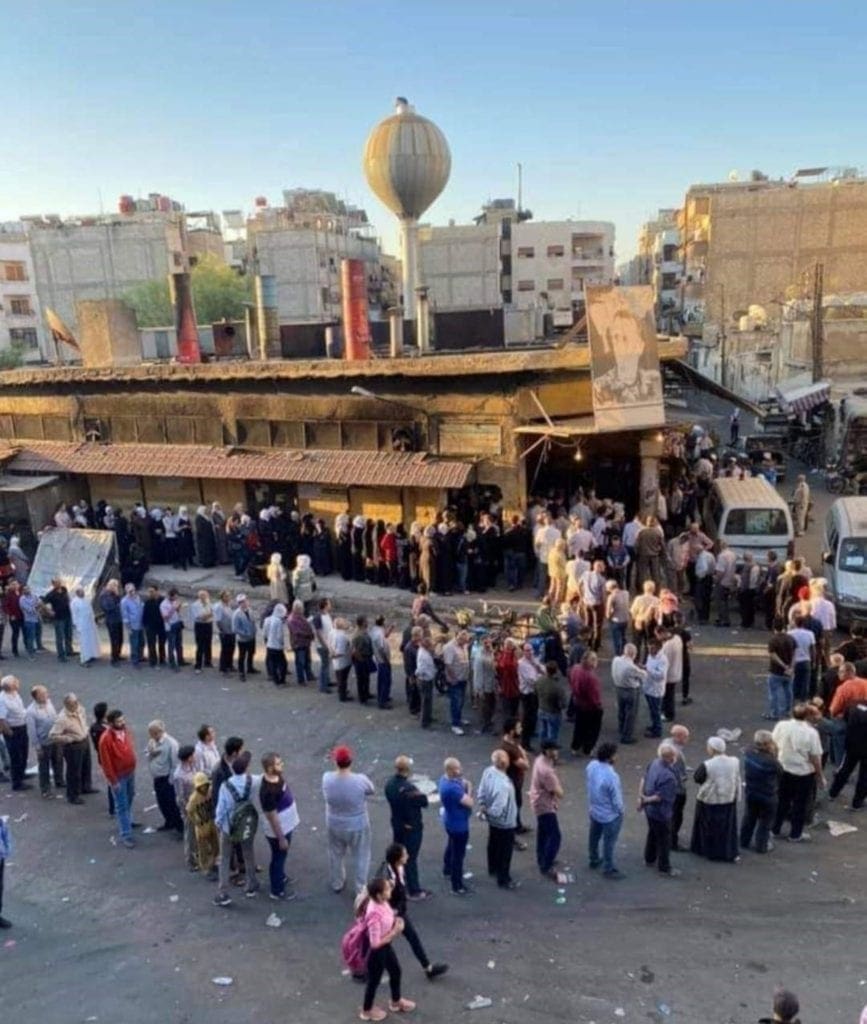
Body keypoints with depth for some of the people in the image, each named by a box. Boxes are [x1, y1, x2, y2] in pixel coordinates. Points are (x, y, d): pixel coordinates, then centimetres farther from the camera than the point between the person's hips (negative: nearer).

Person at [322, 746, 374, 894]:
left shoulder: (327, 778, -22)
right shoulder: (360, 780, -29)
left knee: (336, 855, 28)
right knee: (360, 857, 20)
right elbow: (372, 791, -7)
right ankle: (360, 889, 34)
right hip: (357, 826, -3)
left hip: (334, 825, 3)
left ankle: (337, 884, 47)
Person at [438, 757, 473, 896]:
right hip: (458, 824, -10)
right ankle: (457, 887, 15)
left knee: (451, 847, 30)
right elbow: (469, 803, -29)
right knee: (458, 854, 3)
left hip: (451, 821, 10)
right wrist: (469, 788, -13)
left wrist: (464, 786, -10)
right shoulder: (452, 788, -36)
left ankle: (448, 871, 51)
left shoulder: (445, 779, -5)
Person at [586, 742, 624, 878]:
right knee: (609, 842, 14)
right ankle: (608, 869, 32)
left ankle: (594, 860, 48)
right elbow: (616, 799, -24)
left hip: (593, 810, 7)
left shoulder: (591, 765, -14)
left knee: (594, 836, 26)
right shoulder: (611, 776, -36)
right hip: (610, 815, -7)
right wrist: (620, 811, -4)